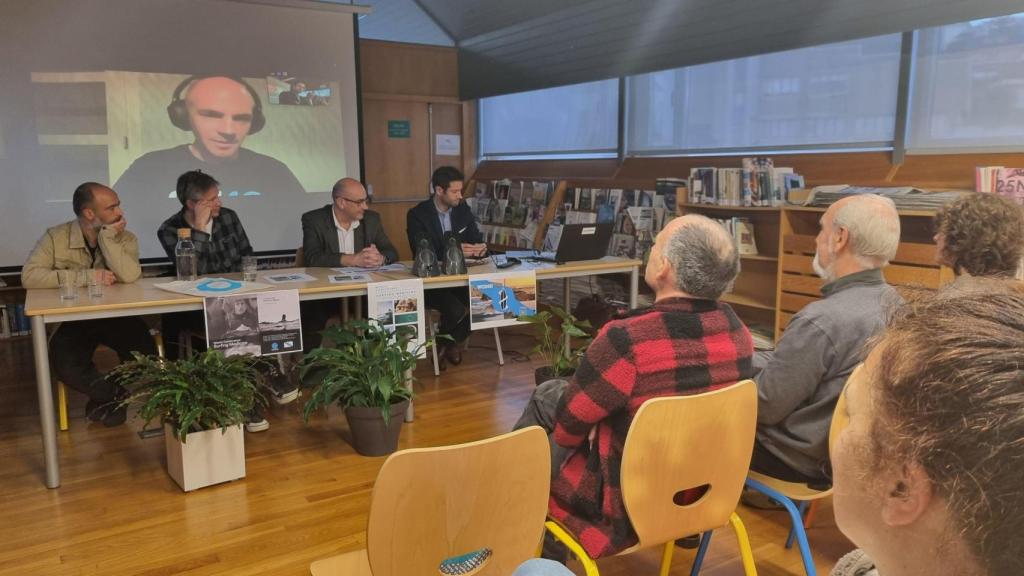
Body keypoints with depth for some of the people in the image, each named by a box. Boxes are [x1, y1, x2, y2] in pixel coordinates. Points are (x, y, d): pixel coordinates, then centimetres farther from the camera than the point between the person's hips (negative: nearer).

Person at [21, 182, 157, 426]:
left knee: (146, 358, -23)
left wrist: (107, 236, -22)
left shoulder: (125, 239, -6)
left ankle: (107, 398, 9)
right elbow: (29, 276, -22)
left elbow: (129, 276, -25)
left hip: (118, 316, 1)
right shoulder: (56, 237, -8)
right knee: (65, 365, -28)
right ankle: (114, 395, 2)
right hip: (75, 318, 0)